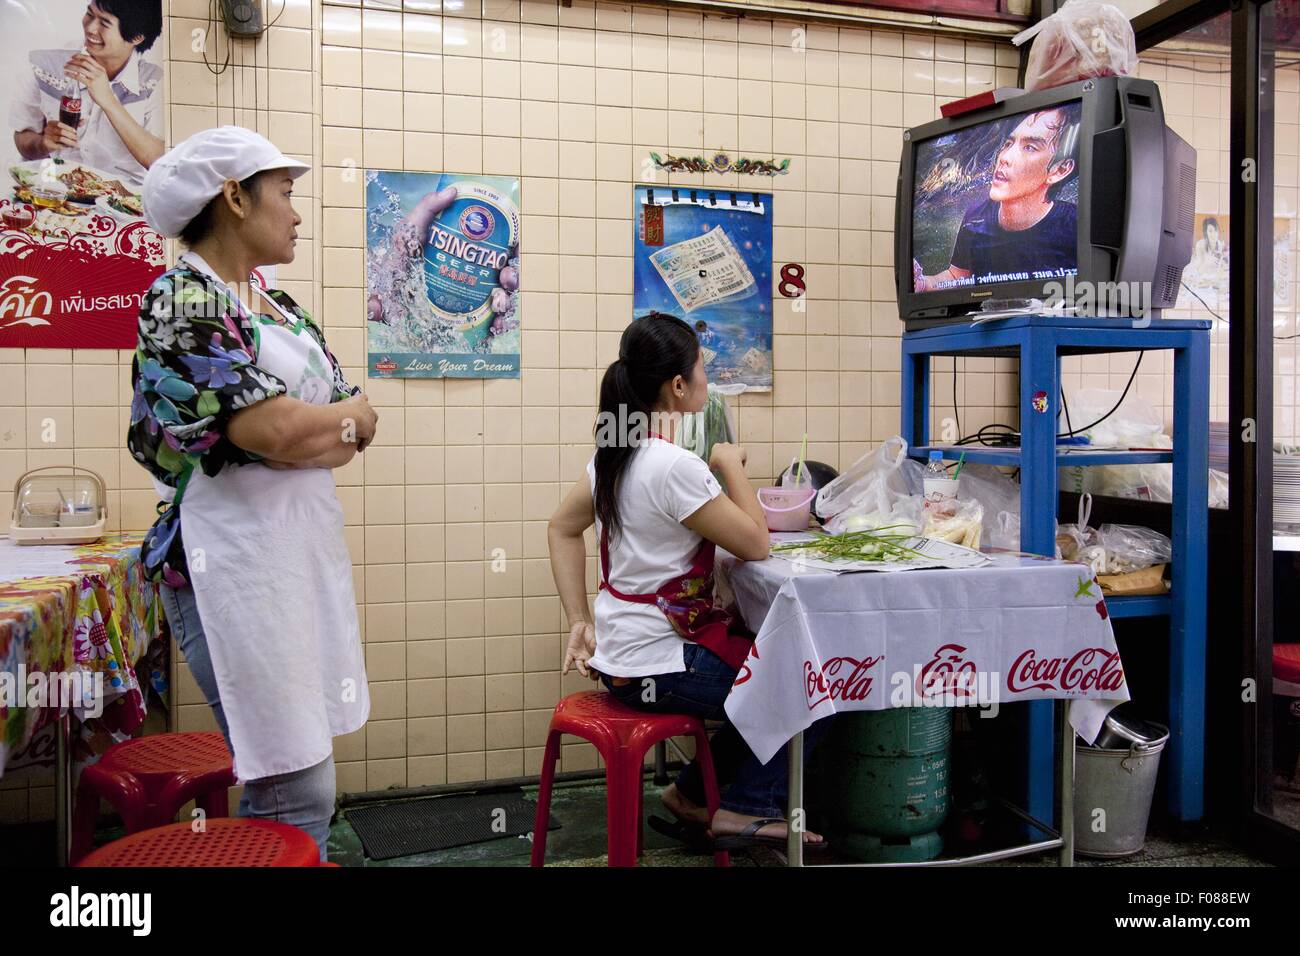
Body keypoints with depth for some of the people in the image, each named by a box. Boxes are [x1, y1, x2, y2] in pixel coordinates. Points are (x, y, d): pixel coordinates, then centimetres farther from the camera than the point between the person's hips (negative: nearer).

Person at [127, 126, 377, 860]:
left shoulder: (280, 307, 15)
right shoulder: (180, 301, -10)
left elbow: (361, 428, 11)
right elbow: (280, 430, -20)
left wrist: (310, 433, -10)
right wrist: (350, 415, -1)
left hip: (308, 547, 8)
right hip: (237, 559, -8)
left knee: (296, 775, 14)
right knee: (297, 793, -4)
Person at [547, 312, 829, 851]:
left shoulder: (615, 454, 4)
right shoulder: (675, 467, -24)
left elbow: (562, 529, 13)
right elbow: (756, 544, -17)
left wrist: (580, 622, 11)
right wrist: (731, 466, -5)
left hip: (621, 653, 9)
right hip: (658, 668, -9)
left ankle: (691, 796, 27)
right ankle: (746, 809, 14)